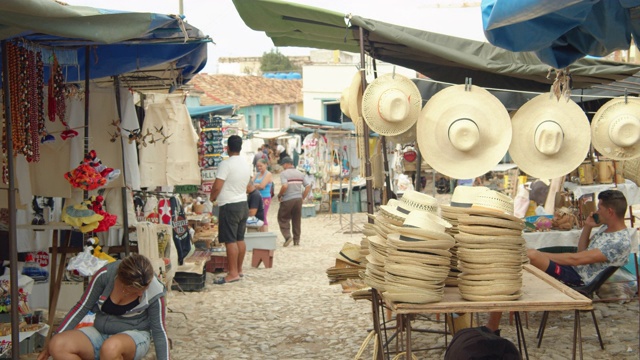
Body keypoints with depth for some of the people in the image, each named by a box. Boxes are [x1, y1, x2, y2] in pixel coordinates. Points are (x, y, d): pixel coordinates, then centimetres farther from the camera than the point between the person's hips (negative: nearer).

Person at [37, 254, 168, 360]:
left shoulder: (154, 292, -18)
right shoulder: (106, 274, -15)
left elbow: (159, 332, -7)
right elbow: (82, 308, -3)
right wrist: (52, 342, -1)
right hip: (100, 333, 3)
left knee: (111, 347, -40)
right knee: (58, 346, -25)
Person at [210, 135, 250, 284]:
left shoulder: (226, 164, -16)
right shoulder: (246, 165, 10)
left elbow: (217, 187, -18)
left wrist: (212, 198, 0)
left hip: (229, 206, -8)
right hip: (243, 204, 8)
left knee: (230, 240, -7)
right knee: (240, 239, 13)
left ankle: (233, 273, -8)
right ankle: (239, 269, 20)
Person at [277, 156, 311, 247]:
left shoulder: (284, 173, -8)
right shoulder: (300, 173, 10)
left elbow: (285, 186, -23)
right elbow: (308, 186, 6)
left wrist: (279, 195, -7)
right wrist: (303, 197, 13)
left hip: (287, 200, -5)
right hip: (298, 199, 5)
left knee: (283, 219, 6)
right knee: (297, 220, 11)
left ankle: (287, 236, -11)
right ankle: (296, 240, 13)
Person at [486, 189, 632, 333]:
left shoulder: (621, 241, -17)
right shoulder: (606, 228, 14)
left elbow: (576, 259, -22)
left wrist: (542, 255, -17)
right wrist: (587, 227, 9)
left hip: (578, 280, -10)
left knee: (531, 255, -31)